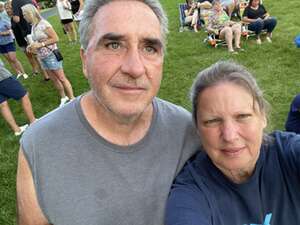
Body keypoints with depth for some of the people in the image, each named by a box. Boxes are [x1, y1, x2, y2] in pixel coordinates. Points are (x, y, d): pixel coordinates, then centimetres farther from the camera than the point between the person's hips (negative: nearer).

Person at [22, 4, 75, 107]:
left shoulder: (43, 24, -15)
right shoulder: (33, 26, 8)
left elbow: (55, 39, -17)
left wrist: (40, 45, -20)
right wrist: (32, 46, 2)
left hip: (51, 55, -8)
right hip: (42, 57, 8)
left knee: (61, 78, -2)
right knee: (54, 79, 13)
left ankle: (72, 99, 5)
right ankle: (63, 97, 25)